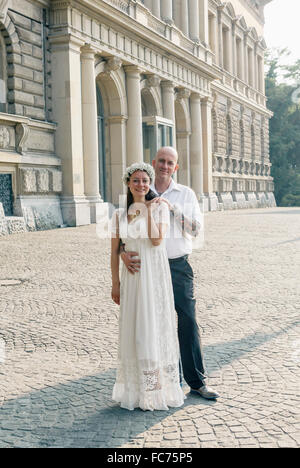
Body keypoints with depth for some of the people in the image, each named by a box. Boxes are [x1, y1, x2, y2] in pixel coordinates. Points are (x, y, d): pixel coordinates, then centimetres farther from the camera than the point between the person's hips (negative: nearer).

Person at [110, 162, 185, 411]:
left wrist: (149, 211, -11)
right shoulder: (120, 214, 8)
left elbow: (157, 239, -15)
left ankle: (158, 387, 10)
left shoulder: (160, 208, 0)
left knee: (156, 326, 0)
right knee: (134, 329, 6)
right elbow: (115, 251, 9)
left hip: (156, 274, -3)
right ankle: (136, 389, 17)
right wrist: (115, 284, 6)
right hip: (132, 276, 3)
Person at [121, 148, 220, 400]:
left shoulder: (185, 194, 7)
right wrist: (123, 252, -16)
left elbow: (196, 227, -5)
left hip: (179, 266, -1)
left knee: (188, 323, -2)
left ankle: (197, 381, 8)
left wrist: (173, 208, -16)